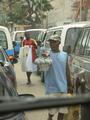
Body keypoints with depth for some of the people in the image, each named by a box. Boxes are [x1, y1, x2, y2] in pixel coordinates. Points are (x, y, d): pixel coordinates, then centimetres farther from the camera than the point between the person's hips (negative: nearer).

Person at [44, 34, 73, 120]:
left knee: (62, 110, 12)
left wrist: (70, 85, 14)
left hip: (63, 87, 4)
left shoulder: (64, 55, 6)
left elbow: (67, 70, 13)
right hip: (52, 88, -3)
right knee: (52, 110, 2)